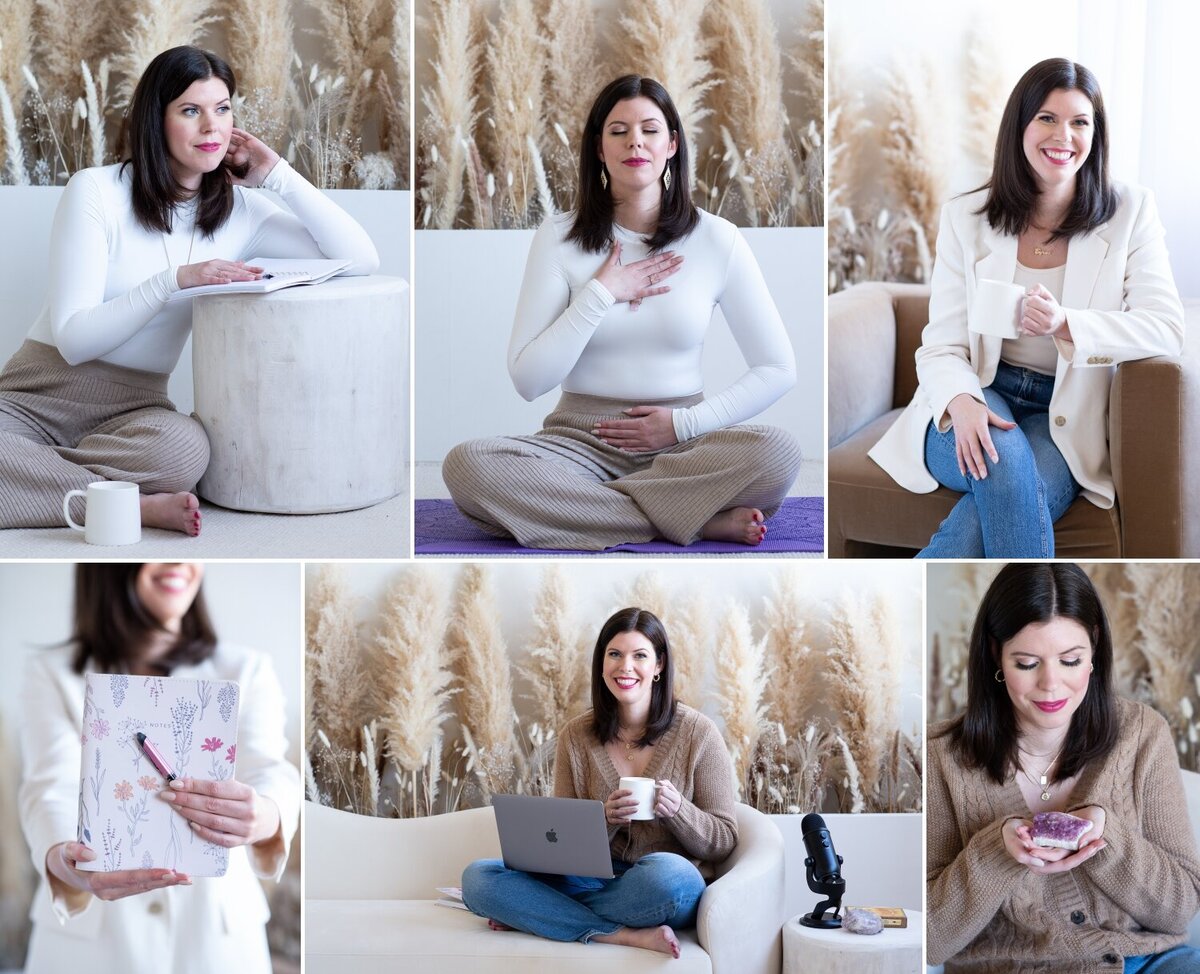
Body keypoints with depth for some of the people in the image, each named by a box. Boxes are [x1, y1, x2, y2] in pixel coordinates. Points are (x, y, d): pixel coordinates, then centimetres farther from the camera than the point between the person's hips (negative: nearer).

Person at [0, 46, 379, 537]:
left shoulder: (241, 210, 5)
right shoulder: (96, 191, -7)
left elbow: (362, 261, -4)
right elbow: (73, 339, -13)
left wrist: (277, 175, -5)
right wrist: (177, 280, -24)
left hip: (131, 406, 2)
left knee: (185, 447, -36)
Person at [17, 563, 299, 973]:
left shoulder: (247, 671, 3)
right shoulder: (53, 674, -1)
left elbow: (270, 774, -15)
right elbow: (52, 791, -17)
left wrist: (266, 819, -40)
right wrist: (62, 859, -40)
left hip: (217, 934, 1)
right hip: (88, 936, -1)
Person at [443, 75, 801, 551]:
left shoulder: (715, 238, 1)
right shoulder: (559, 237, 1)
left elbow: (778, 369, 2)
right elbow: (528, 379, -5)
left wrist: (687, 423, -9)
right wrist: (600, 294, -11)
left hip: (682, 444, -1)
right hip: (581, 438, 1)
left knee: (778, 452, -32)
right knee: (467, 463, -31)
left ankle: (573, 505, -22)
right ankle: (703, 522, -26)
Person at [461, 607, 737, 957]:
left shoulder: (697, 732, -2)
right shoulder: (576, 736, 6)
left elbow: (723, 842, 1)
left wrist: (676, 810, -19)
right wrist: (606, 819, -16)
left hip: (665, 890, -3)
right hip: (594, 881, 3)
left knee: (669, 872, -40)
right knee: (476, 876, -19)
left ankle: (538, 916, -17)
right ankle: (626, 935, -23)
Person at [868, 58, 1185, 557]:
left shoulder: (1131, 211, 3)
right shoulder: (966, 217, 4)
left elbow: (1166, 329, -8)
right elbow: (941, 347, 0)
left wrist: (1066, 324, -26)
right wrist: (962, 402, -25)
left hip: (1066, 420, 0)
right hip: (979, 399, 1)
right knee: (1003, 459, -37)